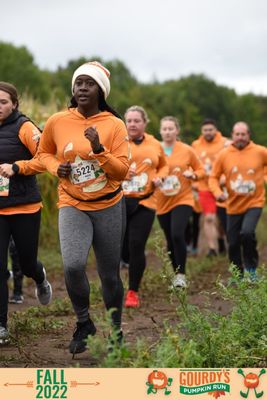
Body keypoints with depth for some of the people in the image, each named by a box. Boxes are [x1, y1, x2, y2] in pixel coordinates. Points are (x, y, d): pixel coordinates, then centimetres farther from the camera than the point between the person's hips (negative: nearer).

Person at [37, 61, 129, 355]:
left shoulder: (114, 125, -6)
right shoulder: (57, 122, -2)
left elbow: (122, 171, -8)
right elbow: (44, 152, 16)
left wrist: (99, 150, -24)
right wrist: (56, 167, -5)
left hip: (108, 206, 0)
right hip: (72, 206, 0)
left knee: (109, 274, 7)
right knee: (73, 265, -22)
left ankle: (115, 331, 29)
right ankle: (84, 324, 3)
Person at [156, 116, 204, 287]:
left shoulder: (187, 150, -1)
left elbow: (200, 170, 10)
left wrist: (193, 175, -11)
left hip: (183, 199, -2)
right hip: (162, 202, 2)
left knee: (177, 234, -21)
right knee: (170, 240, 9)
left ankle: (181, 274, -8)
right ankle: (176, 274, 27)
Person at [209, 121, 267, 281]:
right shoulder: (224, 155, -2)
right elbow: (214, 177, 2)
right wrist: (217, 192, -15)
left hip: (254, 202, -3)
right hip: (234, 205, 3)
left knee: (247, 232, -26)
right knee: (233, 243, 7)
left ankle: (251, 268, -3)